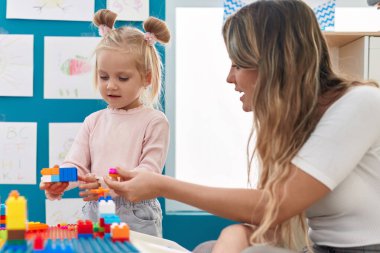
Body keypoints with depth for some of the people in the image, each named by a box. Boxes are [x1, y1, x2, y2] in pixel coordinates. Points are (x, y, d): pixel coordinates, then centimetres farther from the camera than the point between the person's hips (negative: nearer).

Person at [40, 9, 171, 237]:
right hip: (95, 212, 4)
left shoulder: (154, 121, -4)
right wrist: (60, 181, -20)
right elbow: (76, 163, 4)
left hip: (137, 218, -4)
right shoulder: (94, 121, 11)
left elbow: (149, 170, -12)